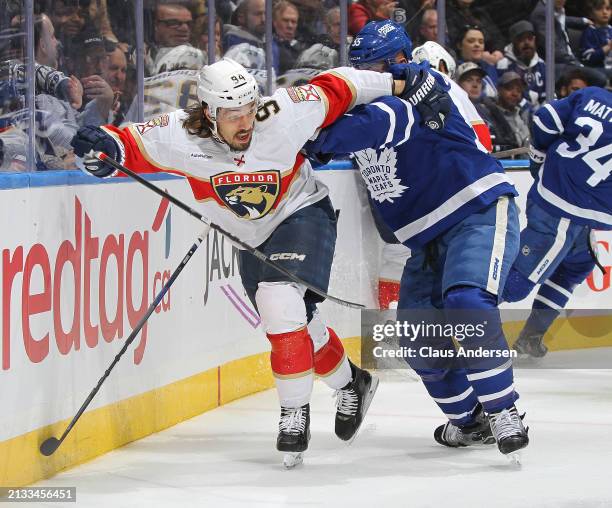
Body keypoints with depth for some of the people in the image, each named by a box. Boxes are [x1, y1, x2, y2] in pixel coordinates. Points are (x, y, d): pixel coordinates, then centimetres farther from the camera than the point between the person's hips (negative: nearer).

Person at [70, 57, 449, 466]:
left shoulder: (285, 114, -28)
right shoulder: (181, 137, -25)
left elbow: (335, 88, -15)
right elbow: (132, 144, -27)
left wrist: (400, 84, -12)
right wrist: (105, 146, -50)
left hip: (302, 214, -5)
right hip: (251, 237, 5)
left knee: (281, 304, -26)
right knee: (298, 323, 18)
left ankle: (295, 414, -15)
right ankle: (351, 383, 45)